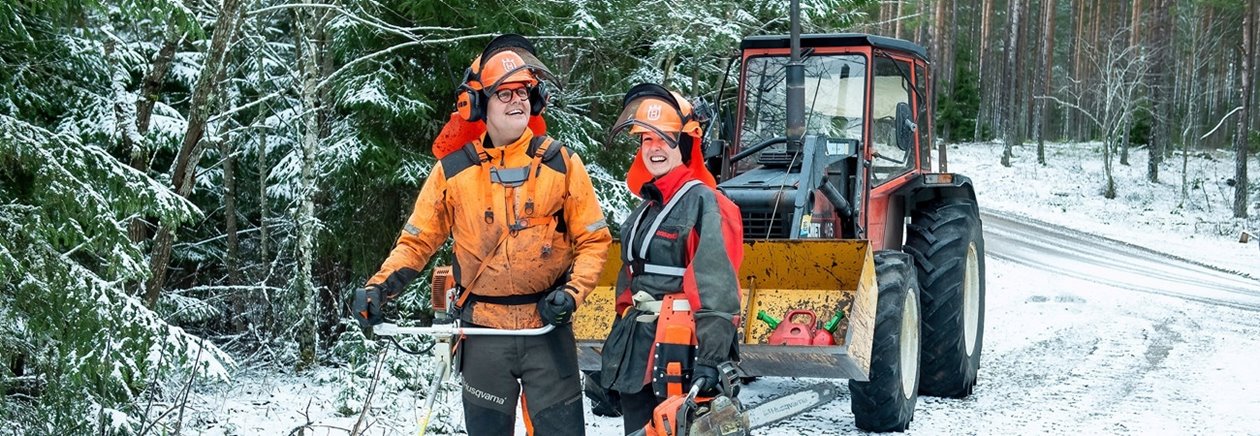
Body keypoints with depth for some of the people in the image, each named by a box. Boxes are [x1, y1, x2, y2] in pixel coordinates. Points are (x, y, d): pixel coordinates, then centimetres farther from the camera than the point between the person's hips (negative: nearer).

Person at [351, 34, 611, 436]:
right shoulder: (452, 171, 1)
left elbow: (594, 240, 3)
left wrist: (573, 293, -12)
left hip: (548, 327, -1)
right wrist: (378, 288, -7)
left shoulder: (560, 164, 0)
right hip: (484, 331, 1)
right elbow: (418, 240, 7)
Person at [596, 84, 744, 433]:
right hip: (637, 353, 9)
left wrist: (710, 359, -25)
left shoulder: (703, 203, -9)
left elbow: (716, 290, -18)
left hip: (679, 355, -9)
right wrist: (613, 362, 24)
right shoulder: (645, 210, 17)